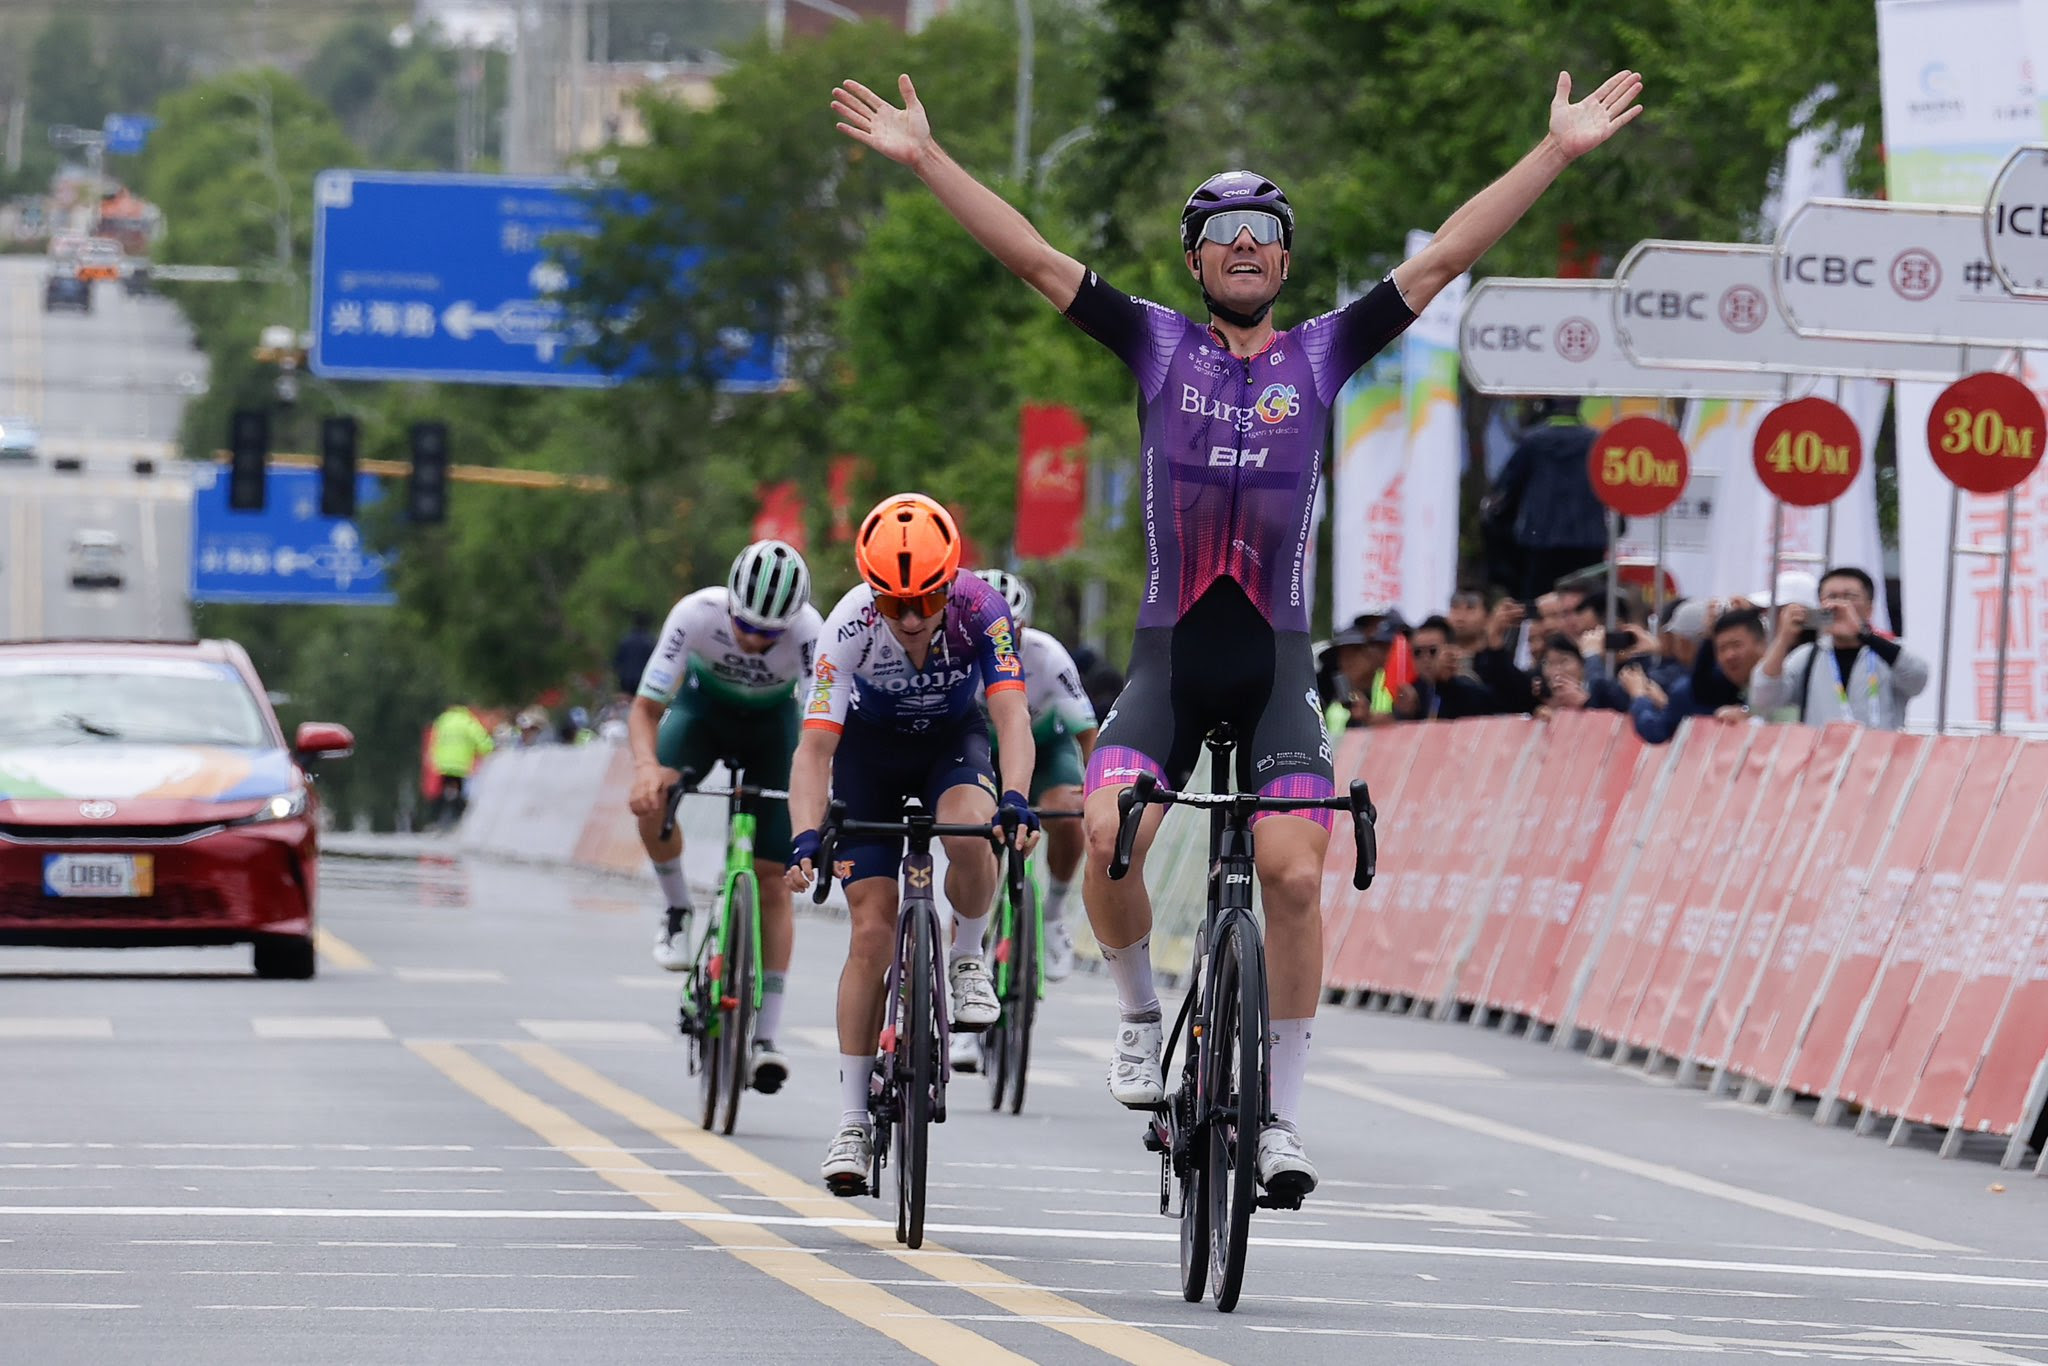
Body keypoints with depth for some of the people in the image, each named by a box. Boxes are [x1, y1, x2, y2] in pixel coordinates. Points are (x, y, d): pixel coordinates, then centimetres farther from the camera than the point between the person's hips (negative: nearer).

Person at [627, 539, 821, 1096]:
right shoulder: (696, 615, -34)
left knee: (773, 879, -7)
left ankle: (765, 1039, -3)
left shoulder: (808, 632, -35)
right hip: (704, 703, 0)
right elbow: (645, 709, -30)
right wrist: (646, 766, -50)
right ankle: (676, 910, -5)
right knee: (655, 800, -32)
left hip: (772, 721, 0)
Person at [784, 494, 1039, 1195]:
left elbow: (1011, 715, -37)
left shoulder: (980, 610, -30)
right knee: (873, 930, -10)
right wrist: (806, 836, -49)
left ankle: (968, 959, -4)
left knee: (969, 831, -35)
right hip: (871, 749, 0)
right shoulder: (850, 628, -31)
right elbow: (815, 745, -33)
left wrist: (1015, 799, -55)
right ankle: (853, 1123, -3)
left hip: (954, 741, 0)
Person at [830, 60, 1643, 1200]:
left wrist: (1558, 153, -2)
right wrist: (925, 157, -3)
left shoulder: (1322, 355, 7)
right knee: (1107, 836, -21)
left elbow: (1442, 261, 3)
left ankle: (1283, 1118, -2)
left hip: (1278, 660, 0)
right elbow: (1035, 258, 3)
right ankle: (1141, 1016, 7)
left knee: (1296, 878, -11)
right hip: (1170, 654, 0)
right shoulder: (1159, 344, 7)